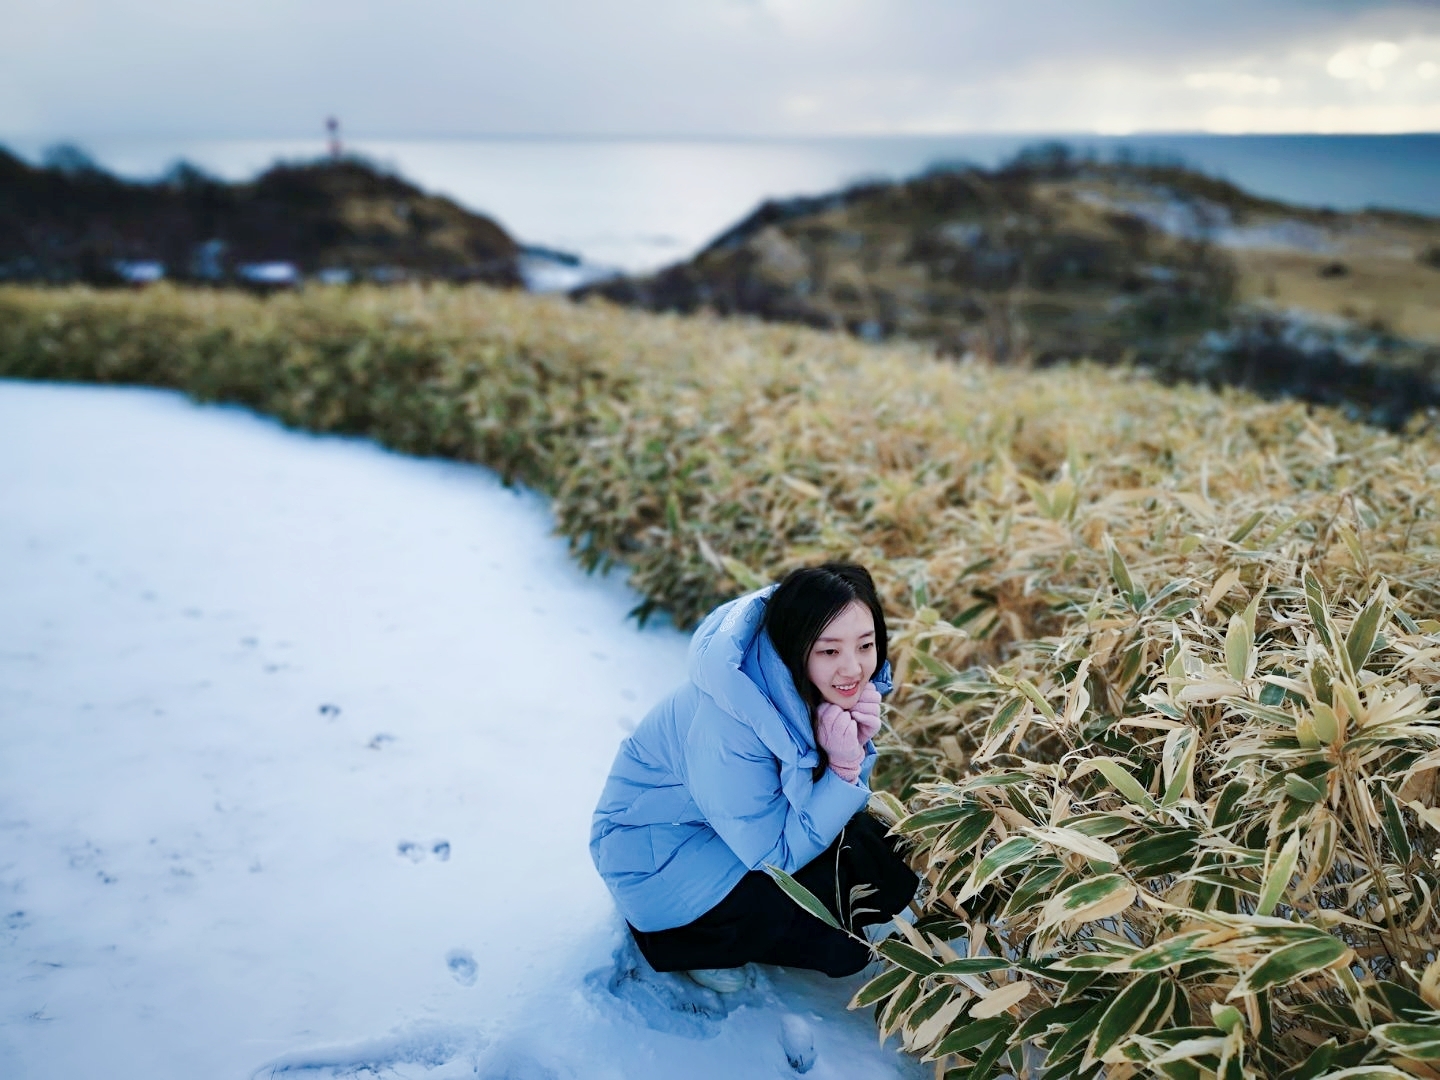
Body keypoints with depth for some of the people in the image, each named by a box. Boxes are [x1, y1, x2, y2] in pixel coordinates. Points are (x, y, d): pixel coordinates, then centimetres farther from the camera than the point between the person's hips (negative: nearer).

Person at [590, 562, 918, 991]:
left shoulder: (838, 690, -13)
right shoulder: (729, 723, -35)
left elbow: (839, 806, -5)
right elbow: (778, 853, -27)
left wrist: (856, 751, -25)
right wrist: (842, 768, -34)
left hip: (755, 824, 8)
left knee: (892, 867, -5)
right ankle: (672, 938, 0)